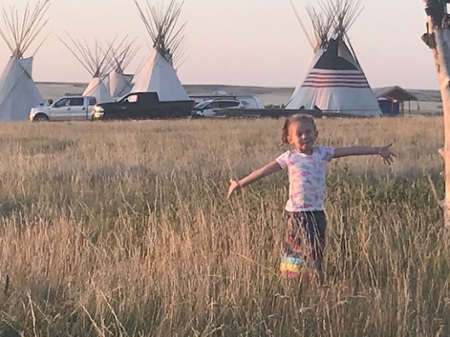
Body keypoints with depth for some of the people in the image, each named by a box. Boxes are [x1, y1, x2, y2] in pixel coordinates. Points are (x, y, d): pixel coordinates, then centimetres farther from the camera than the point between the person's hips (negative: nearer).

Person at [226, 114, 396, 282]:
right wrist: (239, 184, -7)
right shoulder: (289, 158, -2)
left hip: (317, 212, 3)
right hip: (296, 213, -3)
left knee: (316, 250, 5)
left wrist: (377, 150, 1)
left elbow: (350, 150, 3)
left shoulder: (322, 153, 5)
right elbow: (264, 171, -4)